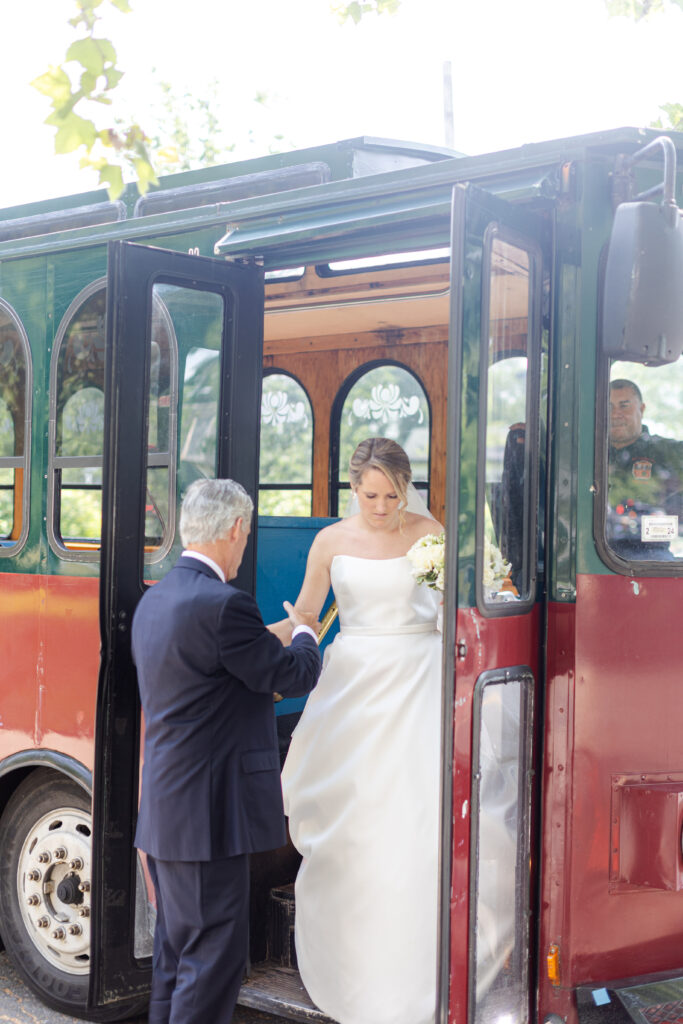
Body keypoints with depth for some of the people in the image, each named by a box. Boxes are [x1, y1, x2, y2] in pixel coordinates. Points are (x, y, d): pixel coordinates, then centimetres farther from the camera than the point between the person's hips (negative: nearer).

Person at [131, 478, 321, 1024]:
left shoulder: (154, 600, 9)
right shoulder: (223, 605, -20)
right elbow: (295, 677, -11)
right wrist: (306, 635, 10)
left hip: (164, 810, 10)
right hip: (209, 815, -10)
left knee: (178, 949, 20)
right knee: (215, 956, 0)